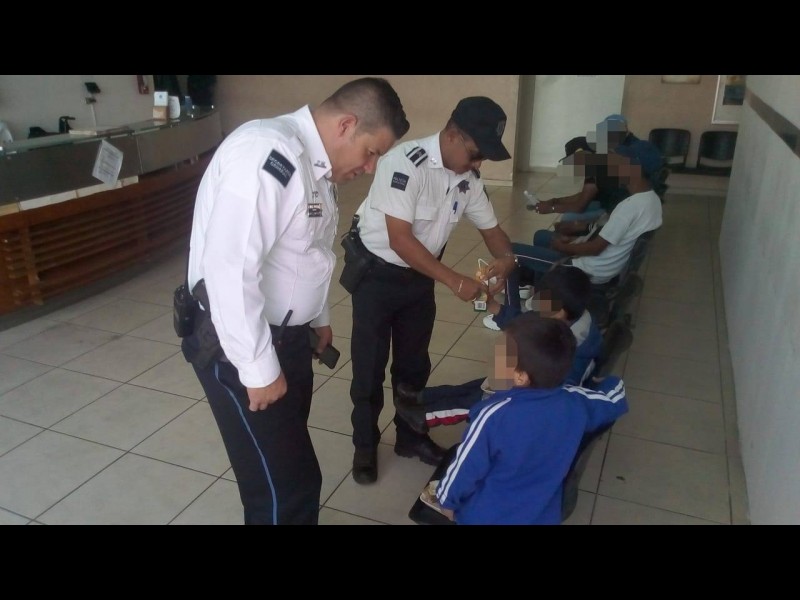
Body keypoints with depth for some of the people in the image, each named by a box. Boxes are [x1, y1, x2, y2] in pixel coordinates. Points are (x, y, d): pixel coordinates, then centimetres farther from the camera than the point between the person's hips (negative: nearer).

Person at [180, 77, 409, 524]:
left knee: (288, 465, 21)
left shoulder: (317, 165, 7)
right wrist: (259, 367, -23)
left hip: (288, 335, 9)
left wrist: (319, 318, 25)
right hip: (240, 343, -9)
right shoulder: (268, 154, -24)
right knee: (286, 486, -2)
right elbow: (229, 268, -29)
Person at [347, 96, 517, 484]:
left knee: (414, 363, 17)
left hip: (420, 276, 6)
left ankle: (410, 436, 36)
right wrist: (455, 282, -30)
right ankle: (365, 447, 24)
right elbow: (400, 239, -29)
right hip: (376, 274, -6)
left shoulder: (467, 179, -5)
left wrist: (506, 259, -16)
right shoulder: (405, 162, -27)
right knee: (369, 366, 4)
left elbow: (490, 228, 7)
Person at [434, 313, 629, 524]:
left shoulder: (494, 415, -30)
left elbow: (463, 469, -17)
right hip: (543, 516, 5)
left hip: (484, 517, -4)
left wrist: (447, 500, 1)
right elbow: (616, 394, 3)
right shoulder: (575, 402, -17)